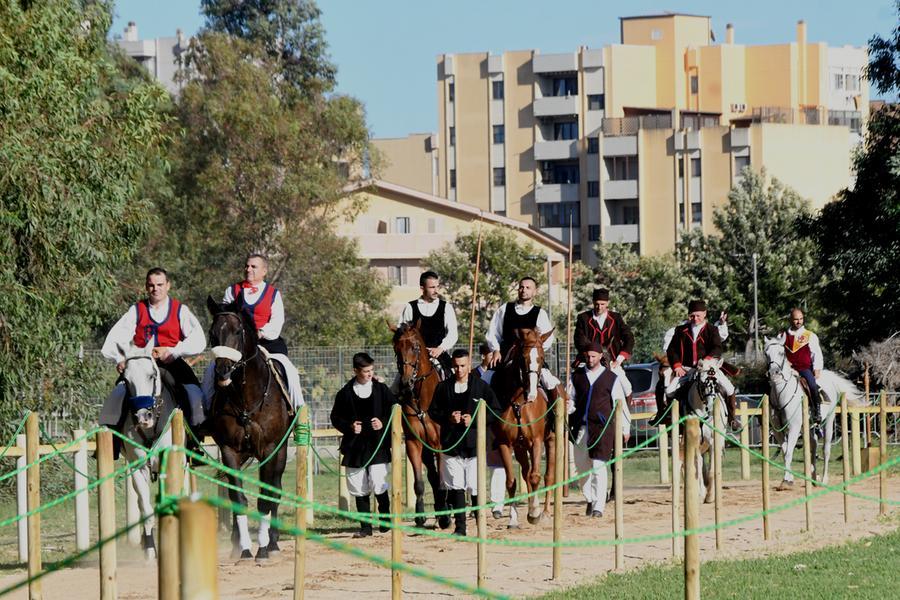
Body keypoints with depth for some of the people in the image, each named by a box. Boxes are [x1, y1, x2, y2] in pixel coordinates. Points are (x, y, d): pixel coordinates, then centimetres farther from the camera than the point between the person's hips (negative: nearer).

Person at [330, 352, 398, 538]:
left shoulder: (381, 390, 4)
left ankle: (385, 518, 11)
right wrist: (349, 427, -9)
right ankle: (365, 526, 12)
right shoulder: (345, 393, 3)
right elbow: (335, 418, 9)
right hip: (355, 446, 2)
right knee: (359, 488, 4)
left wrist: (383, 423, -9)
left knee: (378, 485, -11)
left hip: (378, 446, -2)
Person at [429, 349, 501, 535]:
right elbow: (432, 411, 11)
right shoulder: (443, 388, 6)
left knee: (476, 488, -1)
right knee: (456, 487, 2)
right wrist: (448, 418, -8)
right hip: (451, 444, 2)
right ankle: (460, 526, 7)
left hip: (474, 444, -2)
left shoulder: (481, 387, 1)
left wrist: (474, 419, -11)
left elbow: (495, 411, 1)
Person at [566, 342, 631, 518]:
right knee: (581, 465, 10)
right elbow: (570, 399, 13)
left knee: (598, 467, -10)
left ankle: (598, 507, -8)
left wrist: (625, 428, 7)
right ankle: (590, 500, 30)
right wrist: (566, 409, -10)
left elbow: (620, 404, 7)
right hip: (580, 428, 4)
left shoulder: (611, 378, 4)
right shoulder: (576, 376, 11)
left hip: (602, 427, -4)